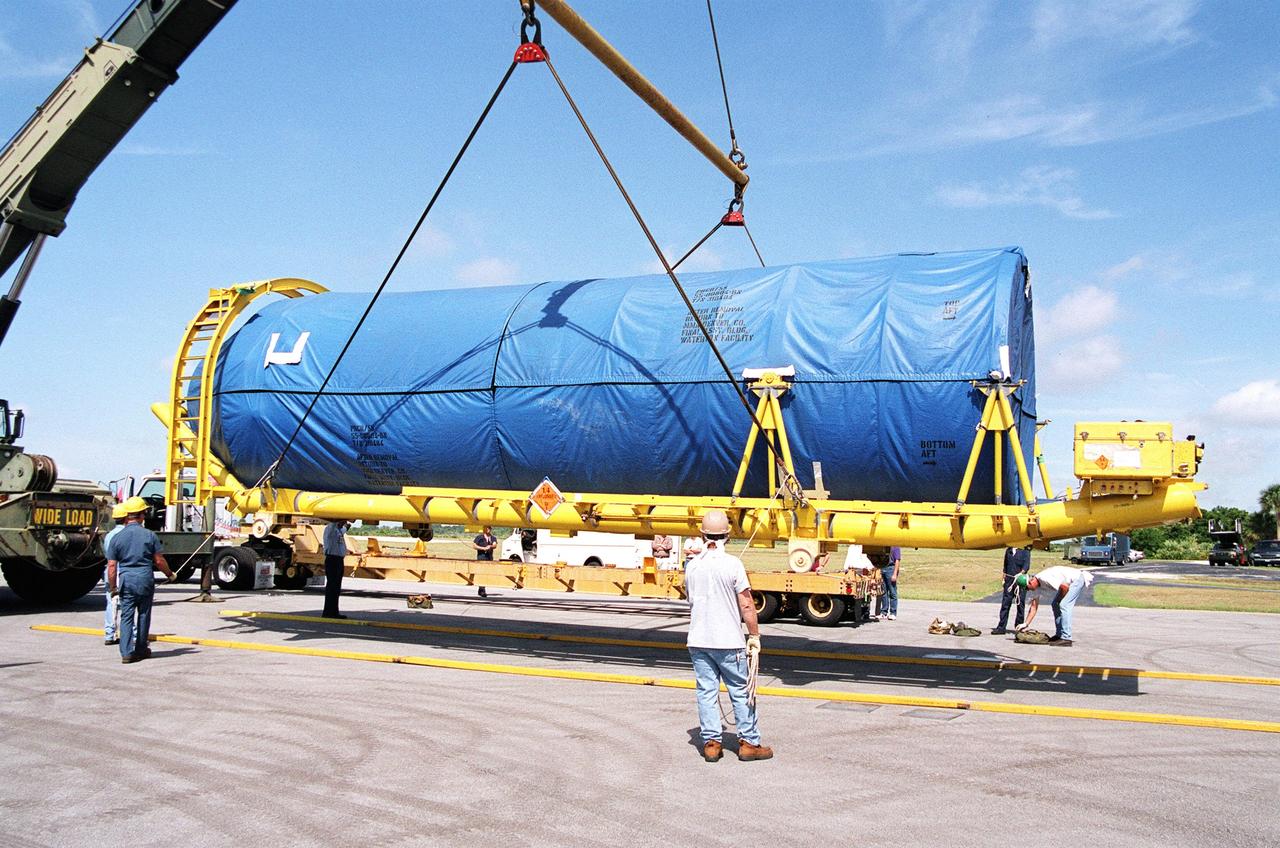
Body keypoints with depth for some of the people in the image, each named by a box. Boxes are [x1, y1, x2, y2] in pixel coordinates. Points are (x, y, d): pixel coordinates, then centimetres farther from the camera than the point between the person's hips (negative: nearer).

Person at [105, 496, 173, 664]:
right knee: (143, 615, 12)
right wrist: (170, 574, 16)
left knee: (126, 617, 4)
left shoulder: (117, 538, 0)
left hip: (126, 581, 1)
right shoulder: (150, 535, -3)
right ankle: (140, 650, 21)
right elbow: (159, 561, -1)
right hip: (146, 580, 0)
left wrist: (113, 587, 9)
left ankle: (126, 653, -2)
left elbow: (111, 565, 0)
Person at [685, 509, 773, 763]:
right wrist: (754, 636, 1)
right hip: (729, 641, -4)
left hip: (698, 640, 4)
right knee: (740, 692, 7)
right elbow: (746, 605, -10)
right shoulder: (732, 564, -12)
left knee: (706, 692, 9)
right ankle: (749, 742, 14)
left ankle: (711, 742, 11)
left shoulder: (691, 566, 2)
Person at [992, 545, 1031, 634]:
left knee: (1020, 604, 2)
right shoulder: (1008, 550, 14)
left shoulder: (1025, 551, 0)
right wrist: (1004, 578, 15)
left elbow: (1026, 565, -10)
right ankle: (1001, 627, 1)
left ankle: (1019, 626, 12)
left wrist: (1020, 574, -26)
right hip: (1009, 580, 4)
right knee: (1005, 603, 0)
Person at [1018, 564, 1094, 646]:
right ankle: (1059, 635, 15)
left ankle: (1066, 639, -19)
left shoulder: (1044, 578, -27)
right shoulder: (1037, 585, 2)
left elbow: (1064, 586, -31)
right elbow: (1034, 607, 5)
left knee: (1063, 605, -18)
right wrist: (1026, 624, 1)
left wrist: (1060, 599, -12)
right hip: (1070, 581, 10)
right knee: (1056, 605, 11)